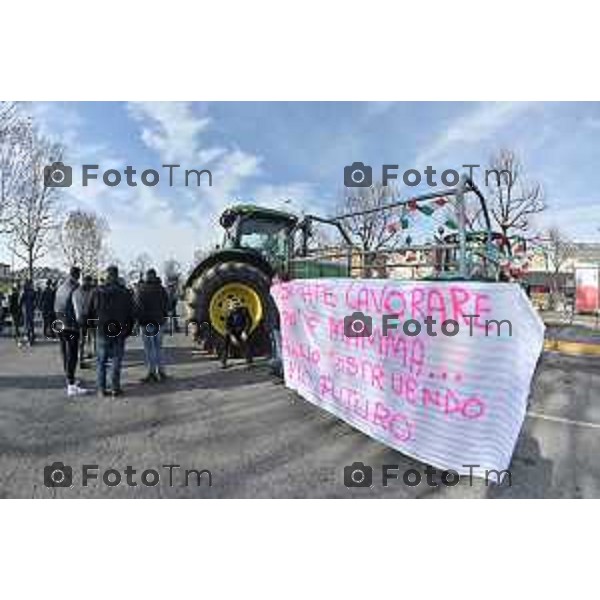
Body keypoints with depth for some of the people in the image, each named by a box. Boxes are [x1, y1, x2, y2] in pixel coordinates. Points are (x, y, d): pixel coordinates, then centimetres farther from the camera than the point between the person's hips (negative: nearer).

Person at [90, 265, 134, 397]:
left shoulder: (97, 292, -1)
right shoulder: (125, 292, -2)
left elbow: (91, 312, 3)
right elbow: (130, 314, 1)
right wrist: (128, 330, 9)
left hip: (102, 331, 1)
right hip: (119, 332, 0)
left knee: (101, 360, 9)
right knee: (116, 360, 5)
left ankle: (101, 388, 9)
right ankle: (115, 388, 5)